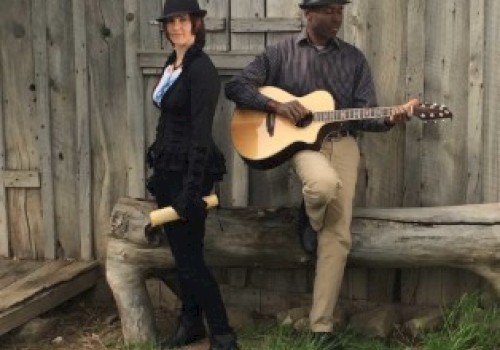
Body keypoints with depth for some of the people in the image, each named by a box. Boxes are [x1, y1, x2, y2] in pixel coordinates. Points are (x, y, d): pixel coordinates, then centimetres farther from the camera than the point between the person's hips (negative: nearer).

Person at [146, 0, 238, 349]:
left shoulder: (201, 69, -16)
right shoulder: (171, 64, 11)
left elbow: (201, 133, -22)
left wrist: (191, 189, -25)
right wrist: (159, 170, 17)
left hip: (188, 170, -8)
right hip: (168, 167, 8)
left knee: (190, 258, -4)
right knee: (181, 253, 15)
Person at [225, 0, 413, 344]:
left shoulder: (354, 58, 9)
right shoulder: (282, 52, 4)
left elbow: (363, 115, 6)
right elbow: (236, 86, 1)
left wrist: (389, 120, -17)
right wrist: (277, 105, -13)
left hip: (342, 142, 2)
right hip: (299, 139, -2)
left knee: (338, 236, -8)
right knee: (325, 183, -38)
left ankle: (321, 327, 1)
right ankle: (310, 224, 1)